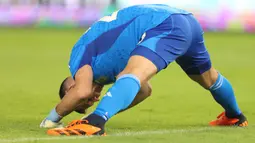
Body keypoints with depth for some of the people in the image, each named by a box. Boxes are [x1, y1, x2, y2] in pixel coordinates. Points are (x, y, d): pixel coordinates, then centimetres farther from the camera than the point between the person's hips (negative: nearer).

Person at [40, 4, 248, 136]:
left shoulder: (81, 53, 2)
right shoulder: (108, 67, 27)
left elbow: (82, 91, -17)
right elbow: (144, 89, 33)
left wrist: (54, 116, -3)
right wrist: (108, 112, 27)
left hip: (166, 26, -10)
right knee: (209, 78, 34)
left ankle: (95, 123, -50)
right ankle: (235, 117, 58)